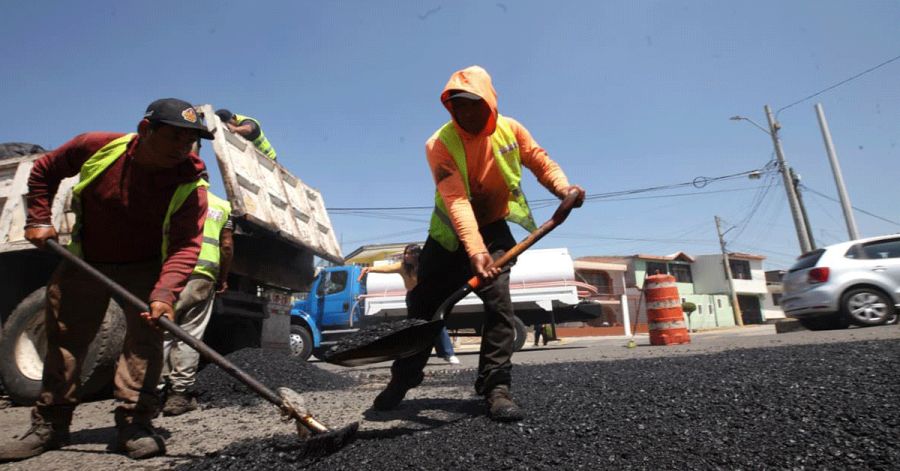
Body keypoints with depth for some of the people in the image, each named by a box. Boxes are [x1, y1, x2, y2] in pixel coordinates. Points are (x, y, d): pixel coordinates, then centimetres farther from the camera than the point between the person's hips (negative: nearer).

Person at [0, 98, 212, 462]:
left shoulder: (190, 186, -24)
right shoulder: (97, 146, -16)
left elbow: (186, 246, -32)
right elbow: (44, 171, 3)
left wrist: (164, 293, -46)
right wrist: (38, 220, -5)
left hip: (144, 267, -2)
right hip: (84, 261, 3)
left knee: (146, 334, -15)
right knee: (64, 340, 9)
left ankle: (134, 423, -5)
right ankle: (50, 424, 25)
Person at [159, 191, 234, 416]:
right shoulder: (222, 206, 17)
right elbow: (227, 246, 10)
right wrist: (222, 279, 18)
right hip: (202, 275, 1)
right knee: (189, 336, 4)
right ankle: (180, 393, 4)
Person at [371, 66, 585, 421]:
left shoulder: (510, 129, -9)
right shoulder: (439, 144, -21)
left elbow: (540, 161, 3)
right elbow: (457, 202, -32)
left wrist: (563, 187, -19)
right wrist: (475, 251, -44)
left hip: (493, 228, 1)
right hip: (450, 234, -1)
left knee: (498, 302, -18)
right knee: (422, 305, 3)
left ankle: (496, 387, -7)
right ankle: (402, 379, 23)